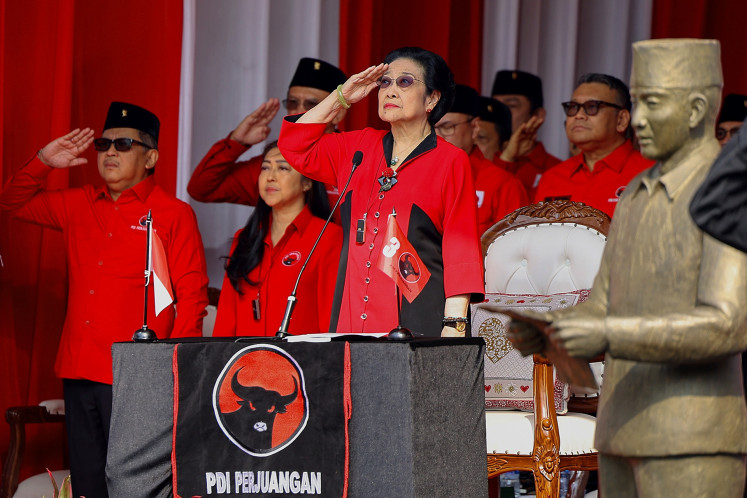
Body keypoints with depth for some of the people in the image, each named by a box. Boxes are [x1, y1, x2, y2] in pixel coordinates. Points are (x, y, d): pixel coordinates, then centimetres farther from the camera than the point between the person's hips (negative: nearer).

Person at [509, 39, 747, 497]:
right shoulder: (639, 197, 15)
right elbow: (602, 318, 15)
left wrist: (607, 337, -31)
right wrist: (540, 331, -8)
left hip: (695, 447, -9)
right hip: (631, 437, 9)